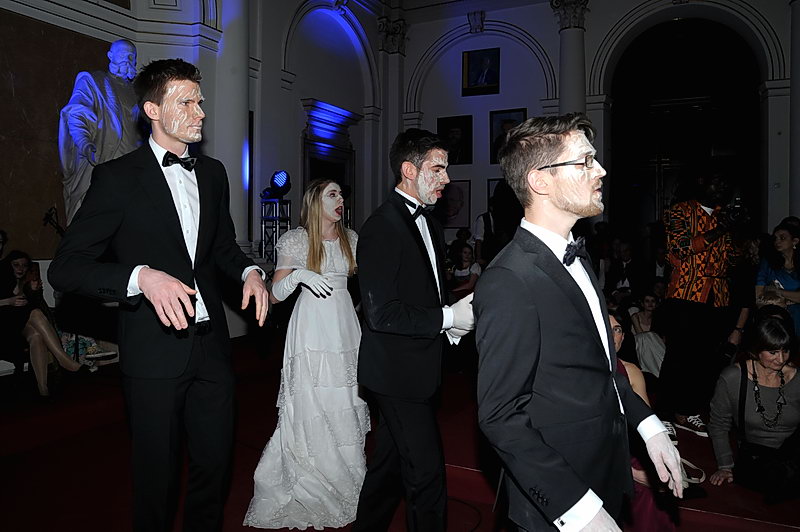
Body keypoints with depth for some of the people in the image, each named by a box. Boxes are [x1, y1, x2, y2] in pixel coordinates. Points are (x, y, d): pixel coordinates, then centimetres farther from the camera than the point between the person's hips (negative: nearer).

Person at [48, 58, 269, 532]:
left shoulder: (213, 173, 9)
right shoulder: (117, 177, -7)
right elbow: (66, 267, -11)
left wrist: (249, 271, 0)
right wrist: (142, 276, -27)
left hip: (212, 346, 5)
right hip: (156, 354, -4)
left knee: (216, 462, 15)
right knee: (158, 475, 11)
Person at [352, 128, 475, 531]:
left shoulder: (429, 224, 12)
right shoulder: (382, 226, -18)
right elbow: (381, 314, -24)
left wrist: (457, 314, 0)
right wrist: (448, 318, -20)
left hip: (418, 369, 9)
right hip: (399, 372, -9)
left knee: (390, 461, 22)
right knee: (428, 475, -2)